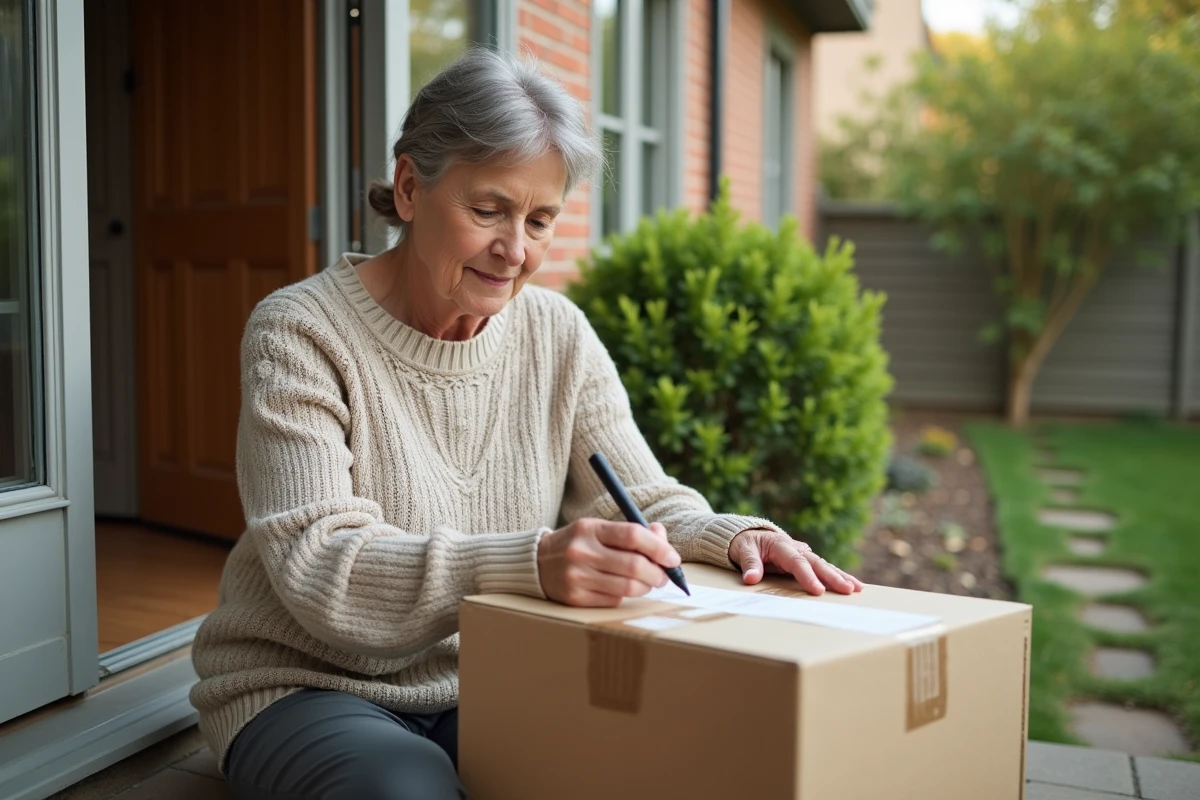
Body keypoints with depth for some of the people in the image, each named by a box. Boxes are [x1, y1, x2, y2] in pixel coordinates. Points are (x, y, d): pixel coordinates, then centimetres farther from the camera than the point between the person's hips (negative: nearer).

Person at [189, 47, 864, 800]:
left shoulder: (558, 335, 0)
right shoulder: (299, 333, -14)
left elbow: (648, 502, 1)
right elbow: (316, 564, -25)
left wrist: (734, 537, -23)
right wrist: (530, 564, -41)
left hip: (487, 689, 4)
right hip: (310, 688, -3)